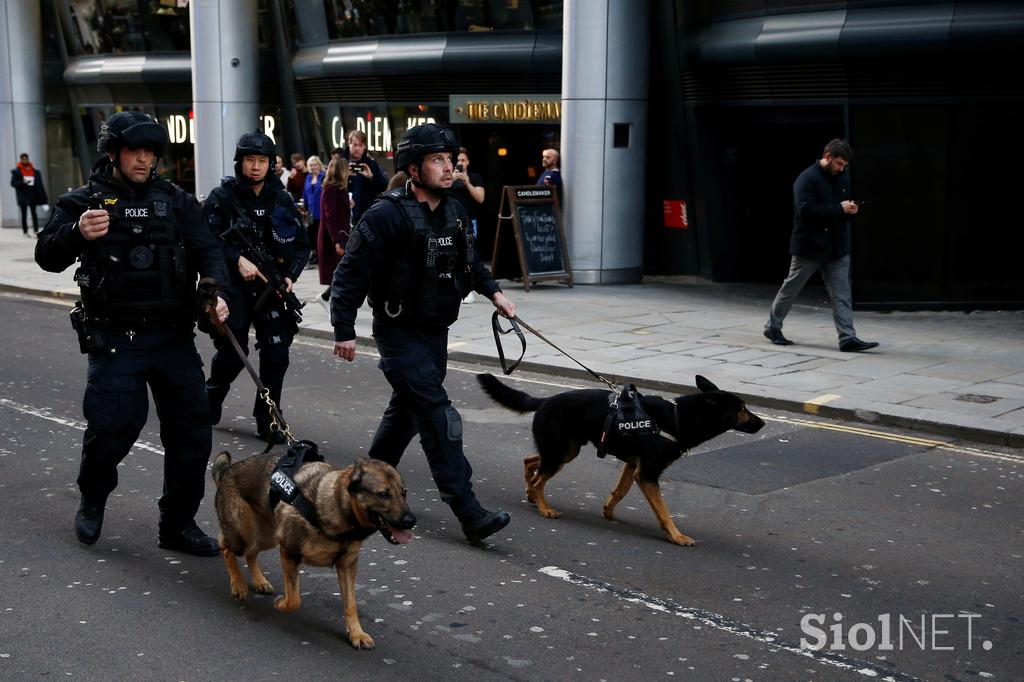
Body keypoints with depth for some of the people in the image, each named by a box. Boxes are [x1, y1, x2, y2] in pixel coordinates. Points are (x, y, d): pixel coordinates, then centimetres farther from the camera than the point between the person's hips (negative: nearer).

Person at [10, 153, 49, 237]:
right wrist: (23, 183, -19)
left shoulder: (34, 171, 7)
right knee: (24, 214, 4)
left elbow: (39, 185, 8)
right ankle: (25, 232, 8)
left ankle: (36, 231, -6)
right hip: (22, 196, -1)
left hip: (32, 195, 1)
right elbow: (13, 183, -2)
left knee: (34, 212, -4)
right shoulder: (16, 172, 1)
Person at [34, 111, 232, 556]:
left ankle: (178, 523, 18)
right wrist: (77, 233, -29)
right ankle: (93, 500, 22)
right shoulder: (84, 201, 1)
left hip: (173, 335, 3)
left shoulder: (176, 201, 8)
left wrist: (217, 293, -18)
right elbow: (47, 258, -7)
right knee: (113, 423, -10)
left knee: (191, 427, 2)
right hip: (114, 339, -3)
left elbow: (207, 251, 2)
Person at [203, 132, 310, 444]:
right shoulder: (222, 197, -5)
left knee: (276, 352, -5)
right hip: (232, 286, -3)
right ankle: (211, 401, 34)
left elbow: (301, 244, 9)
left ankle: (267, 420, 6)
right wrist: (238, 260, -23)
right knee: (233, 353, 5)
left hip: (270, 287, 3)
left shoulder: (282, 201, 5)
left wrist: (290, 275, -7)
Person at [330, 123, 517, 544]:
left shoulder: (453, 212, 6)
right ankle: (469, 515, -14)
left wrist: (494, 292, 13)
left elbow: (469, 260, 24)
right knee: (438, 417, -13)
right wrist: (344, 330, -17)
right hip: (400, 333, -8)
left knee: (408, 410, 18)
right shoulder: (386, 216, -18)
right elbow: (351, 272, -17)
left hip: (436, 331, 8)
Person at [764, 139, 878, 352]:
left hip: (837, 248, 6)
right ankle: (772, 327, 25)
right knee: (790, 289, 9)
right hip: (808, 246, -6)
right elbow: (805, 209, -26)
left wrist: (851, 211, -4)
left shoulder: (843, 180, 10)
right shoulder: (807, 178, -13)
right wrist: (839, 209, -25)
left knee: (841, 294, -1)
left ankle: (848, 338, -3)